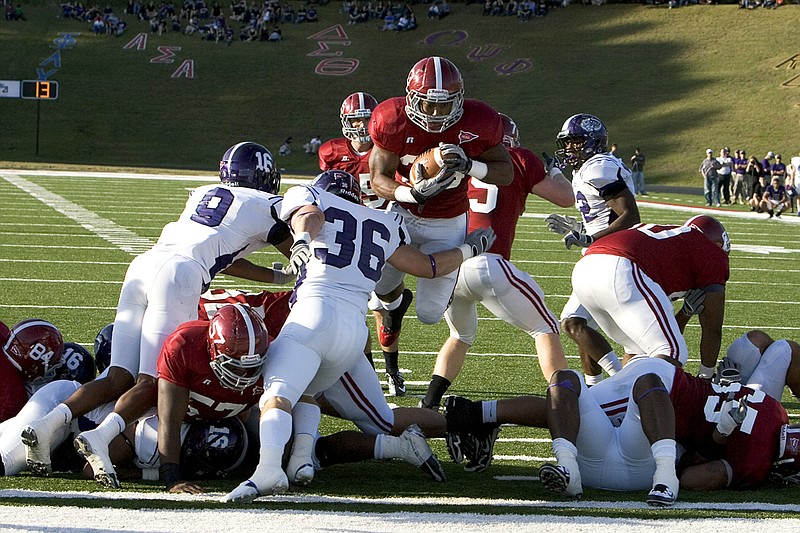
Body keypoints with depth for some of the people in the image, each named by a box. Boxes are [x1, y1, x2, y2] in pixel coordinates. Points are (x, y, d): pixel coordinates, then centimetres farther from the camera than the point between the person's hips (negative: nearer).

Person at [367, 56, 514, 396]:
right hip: (402, 213, 1)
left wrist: (469, 165, -31)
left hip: (447, 224, -1)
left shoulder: (477, 123, -21)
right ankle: (395, 302, 30)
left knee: (429, 314, -5)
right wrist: (414, 193, -37)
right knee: (379, 285, -12)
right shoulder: (394, 122, -21)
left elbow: (506, 173, -10)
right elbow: (379, 179, -15)